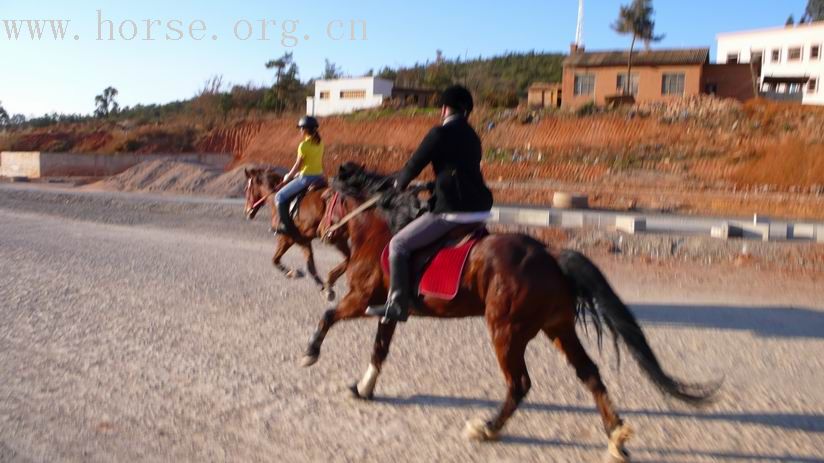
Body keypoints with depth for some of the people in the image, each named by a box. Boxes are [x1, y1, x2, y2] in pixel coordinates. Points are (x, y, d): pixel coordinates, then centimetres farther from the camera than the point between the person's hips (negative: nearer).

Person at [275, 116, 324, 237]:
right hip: (319, 176, 8)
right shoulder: (320, 143, 6)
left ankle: (286, 226, 0)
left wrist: (288, 178, 7)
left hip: (306, 178, -8)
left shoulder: (304, 145, -16)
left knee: (280, 196, 3)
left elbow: (298, 165, -10)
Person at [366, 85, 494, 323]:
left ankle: (397, 305, -2)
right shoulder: (472, 136, 16)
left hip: (452, 210, -8)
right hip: (479, 208, 8)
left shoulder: (440, 133, -8)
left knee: (399, 244, -1)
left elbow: (415, 164, -2)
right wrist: (434, 186, 32)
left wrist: (400, 183, 18)